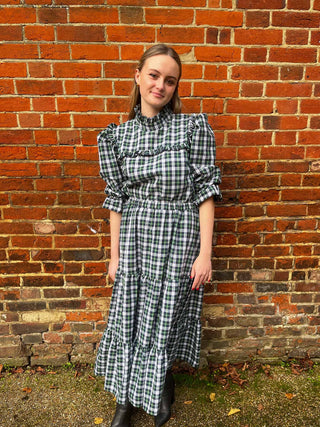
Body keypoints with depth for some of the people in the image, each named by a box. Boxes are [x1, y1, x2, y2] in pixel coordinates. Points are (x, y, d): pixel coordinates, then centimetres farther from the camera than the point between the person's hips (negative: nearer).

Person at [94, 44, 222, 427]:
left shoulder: (194, 127, -5)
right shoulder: (118, 134, 4)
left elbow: (205, 191, -6)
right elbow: (117, 197, 5)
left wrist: (205, 253, -10)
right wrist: (115, 254, 6)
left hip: (178, 237, -2)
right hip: (134, 237, 3)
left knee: (164, 318, 11)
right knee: (129, 317, 13)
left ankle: (162, 387, 44)